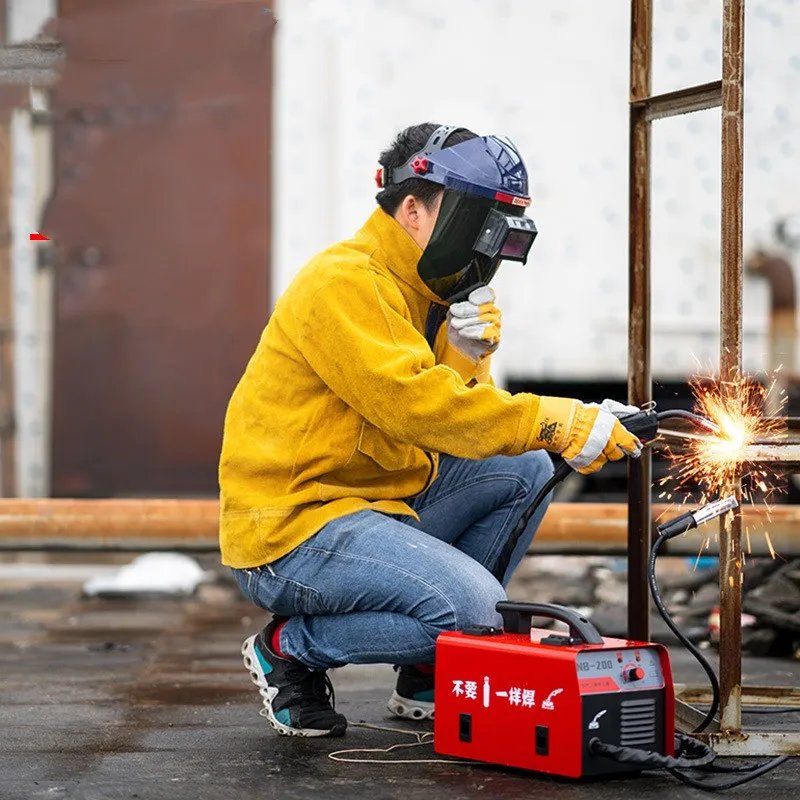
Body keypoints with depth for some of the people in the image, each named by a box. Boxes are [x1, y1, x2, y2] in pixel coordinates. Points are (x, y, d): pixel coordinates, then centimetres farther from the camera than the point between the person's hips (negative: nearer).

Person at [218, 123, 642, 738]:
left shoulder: (428, 292, 16)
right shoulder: (345, 284, -16)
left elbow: (456, 410, 8)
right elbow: (411, 403, -28)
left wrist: (467, 358, -13)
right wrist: (556, 421, -29)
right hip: (294, 528, -10)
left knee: (524, 470, 4)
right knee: (478, 610, -24)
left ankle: (428, 676, 6)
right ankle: (290, 647, -2)